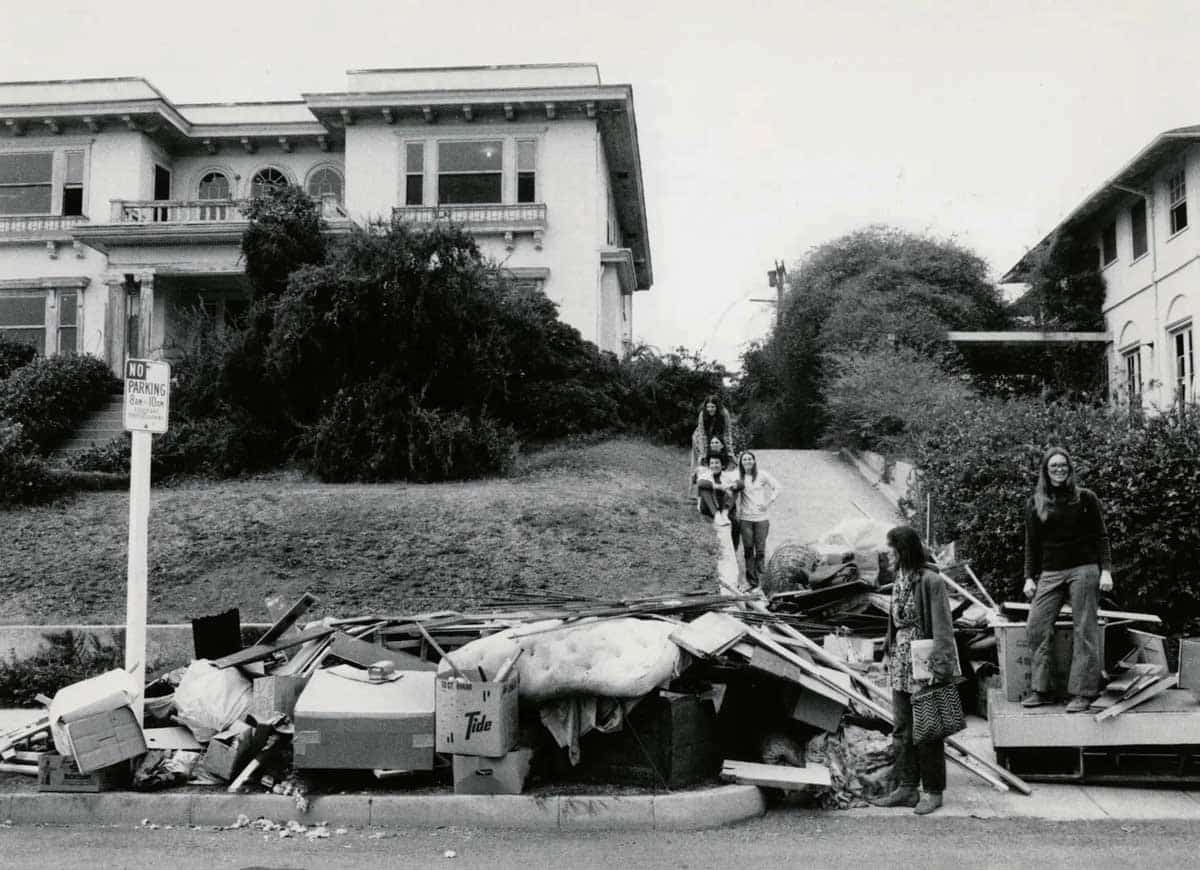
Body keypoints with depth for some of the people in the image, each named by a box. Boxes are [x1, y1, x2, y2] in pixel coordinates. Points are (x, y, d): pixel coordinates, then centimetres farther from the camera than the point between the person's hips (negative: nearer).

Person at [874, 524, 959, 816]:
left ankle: (933, 791, 12)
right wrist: (891, 654, 13)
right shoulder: (900, 579, 10)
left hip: (924, 666, -8)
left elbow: (942, 627, -15)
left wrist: (940, 667, -19)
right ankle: (906, 787, 19)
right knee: (902, 729, 11)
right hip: (901, 663, 8)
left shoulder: (930, 580, -14)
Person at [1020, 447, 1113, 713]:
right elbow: (1031, 544, 14)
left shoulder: (1085, 498, 5)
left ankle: (1083, 692, 0)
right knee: (1036, 627, -7)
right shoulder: (1034, 503, 10)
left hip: (1084, 569, -3)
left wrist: (1106, 570, -4)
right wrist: (1029, 577, 8)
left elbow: (1100, 537, 5)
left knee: (1085, 631, -3)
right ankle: (1042, 690, 0)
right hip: (1050, 573, 3)